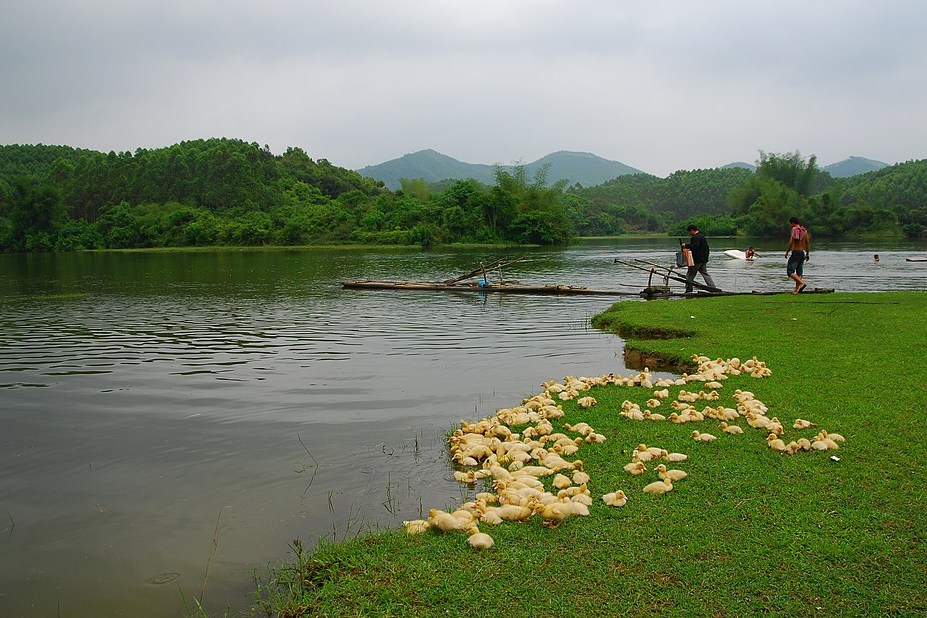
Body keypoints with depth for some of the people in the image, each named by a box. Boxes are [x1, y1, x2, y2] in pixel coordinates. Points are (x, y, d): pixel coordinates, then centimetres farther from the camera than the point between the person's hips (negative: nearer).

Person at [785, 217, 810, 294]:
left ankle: (802, 282, -24)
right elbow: (808, 243, 12)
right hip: (802, 253, 8)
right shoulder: (804, 230, 11)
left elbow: (791, 242, -17)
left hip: (795, 253, -8)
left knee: (790, 271, -7)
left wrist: (787, 252, -7)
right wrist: (808, 254, 18)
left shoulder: (794, 229, -11)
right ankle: (796, 290, 8)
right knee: (799, 272, 9)